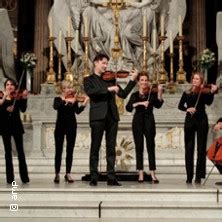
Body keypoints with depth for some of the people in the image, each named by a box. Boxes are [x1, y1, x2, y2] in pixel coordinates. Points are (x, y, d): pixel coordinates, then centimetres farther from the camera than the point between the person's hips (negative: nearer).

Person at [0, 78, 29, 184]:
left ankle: (24, 176, 1)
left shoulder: (18, 97, 2)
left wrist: (24, 98, -24)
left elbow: (23, 109, -13)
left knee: (20, 150, -2)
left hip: (16, 125, -1)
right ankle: (10, 177, 8)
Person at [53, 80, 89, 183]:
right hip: (60, 126, -2)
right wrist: (66, 101, -32)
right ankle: (57, 174, 9)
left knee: (70, 151, 2)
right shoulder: (58, 99, 1)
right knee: (58, 150, 1)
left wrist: (84, 103, -23)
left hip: (71, 126, 2)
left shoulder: (74, 99, 6)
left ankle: (68, 174, 9)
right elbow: (56, 107, -21)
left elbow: (77, 111, -8)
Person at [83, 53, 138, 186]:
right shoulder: (89, 79, 9)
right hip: (98, 116, -4)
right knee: (95, 147, -2)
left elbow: (123, 94, 13)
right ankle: (94, 177, 3)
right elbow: (90, 92, -13)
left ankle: (111, 177, 5)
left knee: (111, 148, 3)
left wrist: (133, 80, 4)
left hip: (112, 116, 4)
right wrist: (108, 89, -21)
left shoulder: (110, 79, 20)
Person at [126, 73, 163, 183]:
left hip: (149, 121, -1)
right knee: (139, 147, 1)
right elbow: (128, 107, -7)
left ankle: (153, 174, -6)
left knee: (151, 147, -6)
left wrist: (159, 92, -24)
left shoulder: (152, 93, 5)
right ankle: (141, 174, 4)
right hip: (138, 121, 1)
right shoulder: (135, 95, 9)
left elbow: (158, 105, -12)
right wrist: (139, 103, -21)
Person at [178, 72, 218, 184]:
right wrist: (187, 109, -16)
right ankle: (189, 176, 5)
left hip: (201, 121, -2)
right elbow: (180, 106, 3)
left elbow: (209, 102, -14)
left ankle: (199, 176, 1)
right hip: (189, 121, 2)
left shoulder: (204, 93, 4)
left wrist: (212, 92, -29)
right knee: (189, 149, 1)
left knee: (201, 148, -2)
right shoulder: (186, 93, 11)